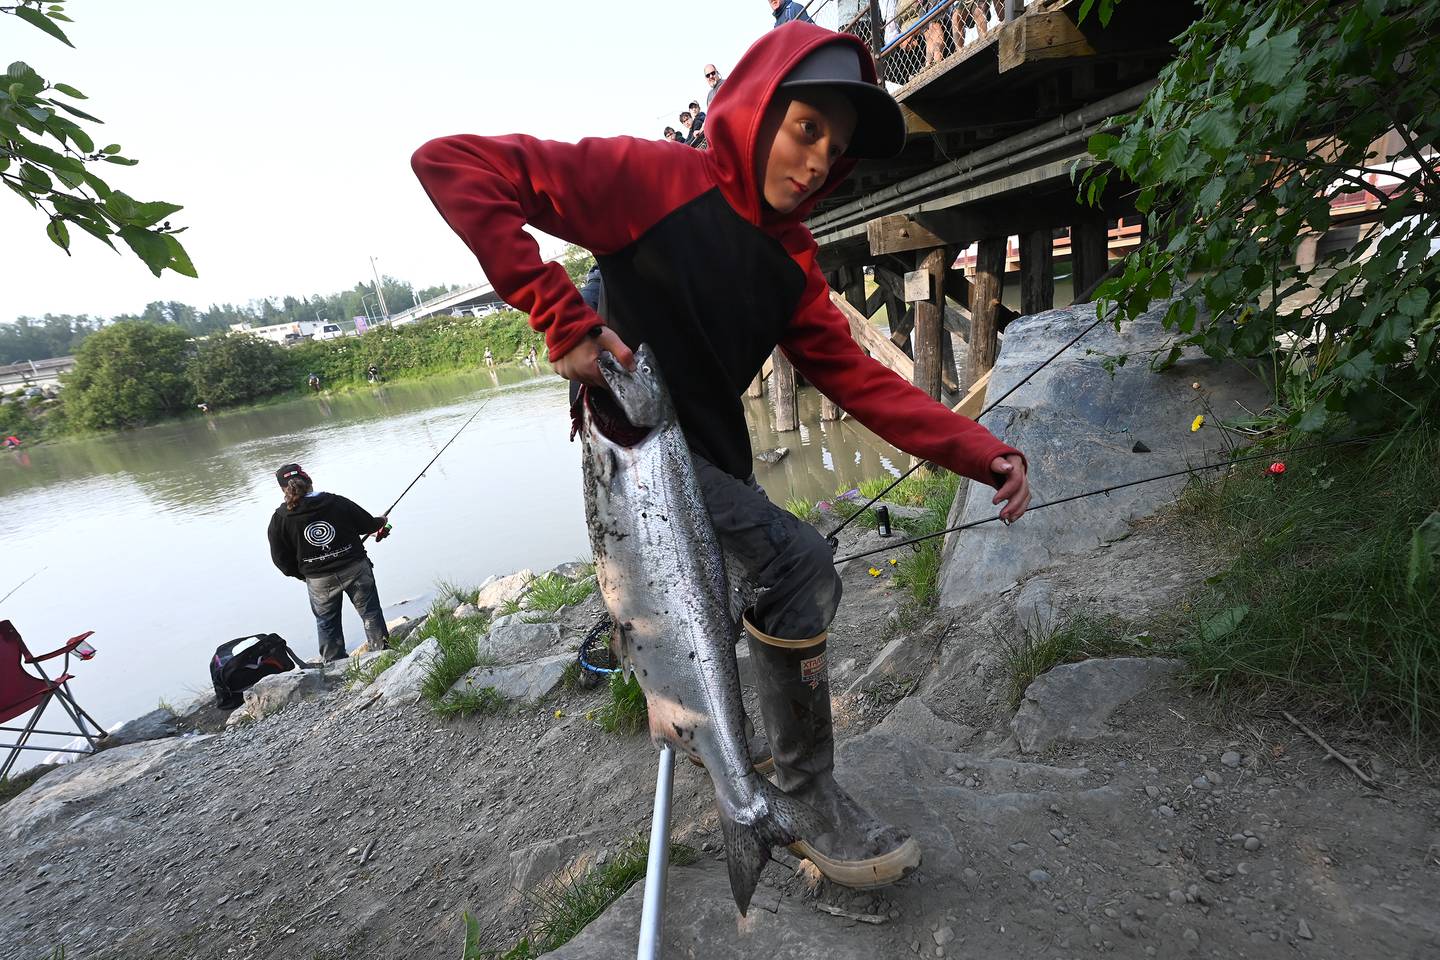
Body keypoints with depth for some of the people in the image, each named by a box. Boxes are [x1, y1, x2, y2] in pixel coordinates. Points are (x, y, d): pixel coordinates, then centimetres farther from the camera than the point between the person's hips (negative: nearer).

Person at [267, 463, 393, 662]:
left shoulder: (279, 519, -5)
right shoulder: (337, 502, -6)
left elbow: (281, 559, 0)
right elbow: (368, 525, 4)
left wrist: (303, 575, 17)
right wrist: (381, 522, 27)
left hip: (319, 581, 0)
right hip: (355, 569, 0)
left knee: (327, 624, 18)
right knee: (371, 613, 13)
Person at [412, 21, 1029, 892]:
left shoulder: (791, 262, 5)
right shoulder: (657, 179, -13)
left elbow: (858, 378, 0)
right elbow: (453, 164, -16)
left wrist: (984, 452, -10)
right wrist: (563, 320, -25)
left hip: (717, 461, 8)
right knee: (799, 566, -24)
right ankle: (809, 800, 1)